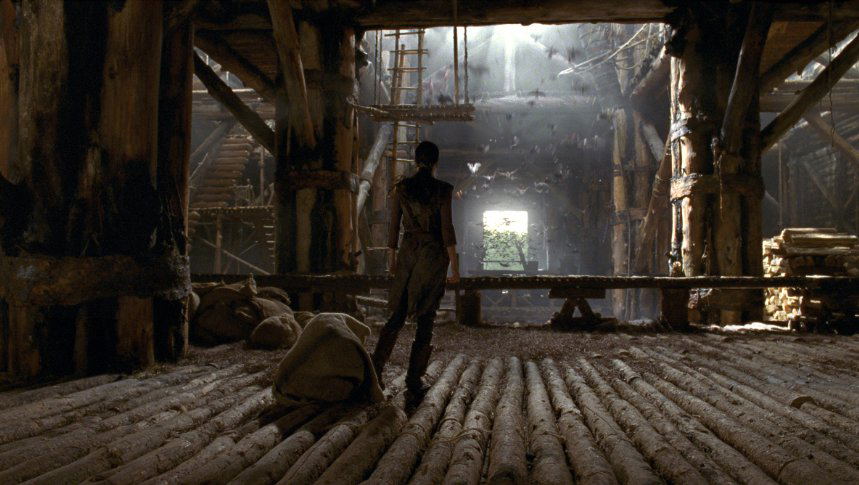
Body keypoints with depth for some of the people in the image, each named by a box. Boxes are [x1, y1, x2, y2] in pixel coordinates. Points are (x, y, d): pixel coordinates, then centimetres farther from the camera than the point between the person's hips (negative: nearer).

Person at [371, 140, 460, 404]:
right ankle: (414, 380, 2)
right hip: (434, 254, -3)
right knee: (425, 319, 3)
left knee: (398, 315, 12)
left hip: (408, 253, 3)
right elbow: (447, 229, -10)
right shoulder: (443, 190, -7)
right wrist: (454, 265, -6)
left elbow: (394, 226, 4)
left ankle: (376, 368, 0)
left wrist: (391, 258, 15)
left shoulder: (400, 188, 2)